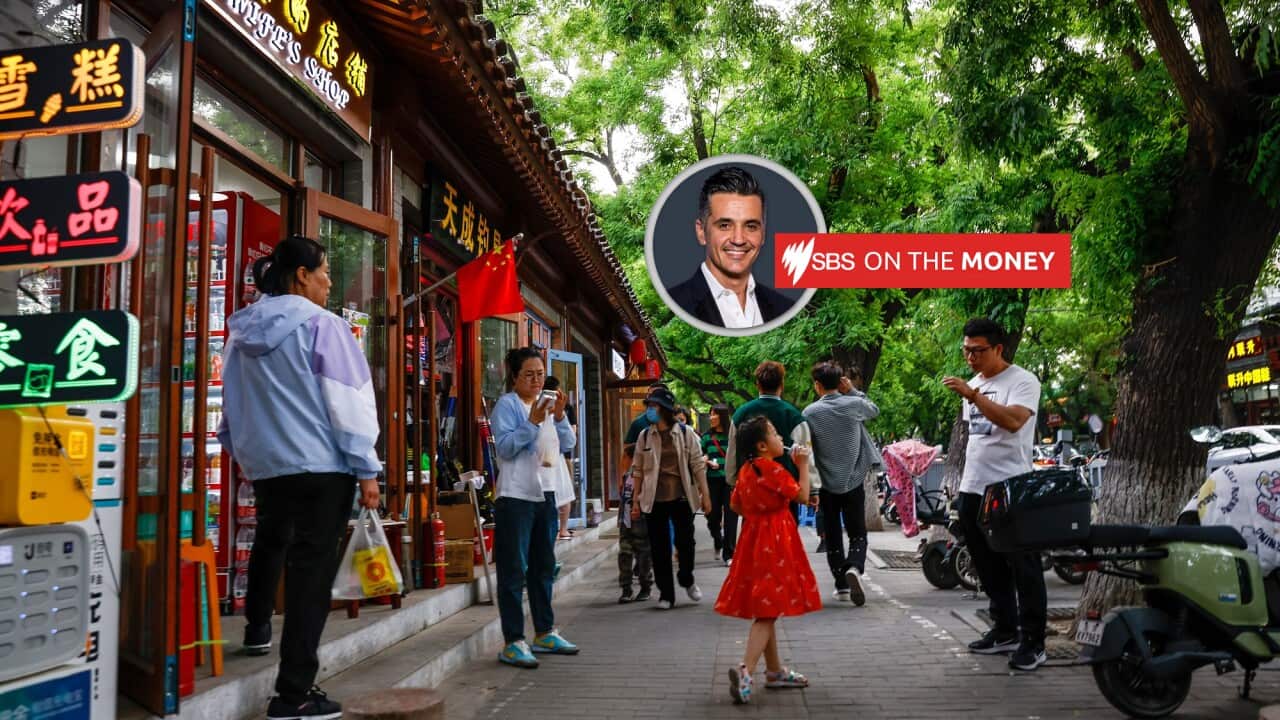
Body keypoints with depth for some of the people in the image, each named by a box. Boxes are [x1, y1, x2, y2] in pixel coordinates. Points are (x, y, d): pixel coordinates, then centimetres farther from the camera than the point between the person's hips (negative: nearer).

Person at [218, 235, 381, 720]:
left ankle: (257, 629, 45)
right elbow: (347, 402, -12)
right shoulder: (320, 325, -10)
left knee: (271, 540, 32)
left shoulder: (242, 330, 9)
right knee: (311, 567, -4)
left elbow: (234, 405, 18)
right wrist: (366, 469, -8)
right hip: (321, 465, -7)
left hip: (264, 463, 7)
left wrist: (244, 455, 30)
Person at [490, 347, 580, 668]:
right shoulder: (506, 405, -6)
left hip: (545, 494, 7)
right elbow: (505, 447, -16)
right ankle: (513, 642, -2)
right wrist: (532, 422, -23)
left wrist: (559, 417, -7)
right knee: (514, 570, -5)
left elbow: (567, 445, 7)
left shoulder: (548, 404, 13)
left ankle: (545, 633, 26)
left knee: (543, 567, 15)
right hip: (516, 497, -7)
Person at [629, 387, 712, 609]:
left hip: (681, 498, -2)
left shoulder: (686, 433, 0)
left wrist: (705, 494, -2)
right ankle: (665, 593, 16)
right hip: (655, 500, 2)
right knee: (659, 548, 4)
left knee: (685, 542, 2)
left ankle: (687, 580, 30)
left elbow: (698, 465, 1)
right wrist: (636, 501, 7)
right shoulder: (645, 436, 5)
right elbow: (638, 470, 8)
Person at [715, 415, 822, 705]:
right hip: (774, 542, -9)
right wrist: (803, 464, -5)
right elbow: (802, 495, -15)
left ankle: (775, 670, 26)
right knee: (768, 611, -10)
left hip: (754, 537, 9)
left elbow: (736, 505, 15)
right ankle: (745, 671, -22)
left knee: (765, 609, 16)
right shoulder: (772, 468, -16)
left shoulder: (746, 469, 9)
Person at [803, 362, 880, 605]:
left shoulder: (810, 413, -8)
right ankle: (854, 568, -20)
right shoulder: (854, 405, -5)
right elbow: (875, 411, 19)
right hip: (853, 482, 1)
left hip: (826, 485, -1)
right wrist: (853, 391, 9)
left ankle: (841, 584, 13)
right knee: (858, 534, 7)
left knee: (832, 537, 13)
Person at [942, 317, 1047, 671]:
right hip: (973, 489, 8)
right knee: (990, 568, 15)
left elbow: (1013, 421, -26)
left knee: (1024, 569, -2)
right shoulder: (972, 385, 17)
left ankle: (1033, 642, 4)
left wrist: (973, 396, -29)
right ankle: (1005, 631, 26)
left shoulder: (1022, 381, -8)